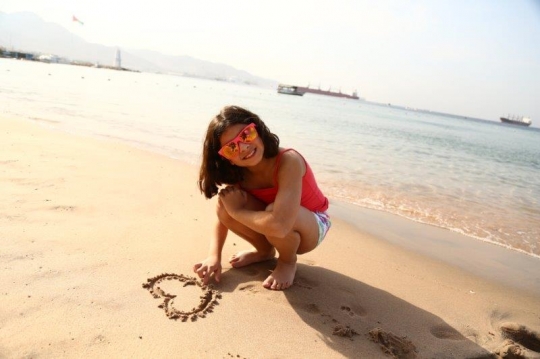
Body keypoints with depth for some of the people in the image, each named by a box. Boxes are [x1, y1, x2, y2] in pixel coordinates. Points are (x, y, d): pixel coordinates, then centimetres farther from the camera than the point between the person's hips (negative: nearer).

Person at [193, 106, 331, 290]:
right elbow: (223, 214, -5)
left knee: (274, 212, -37)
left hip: (312, 228, -5)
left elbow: (279, 225, -46)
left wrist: (237, 210, -30)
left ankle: (288, 260, -3)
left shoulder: (288, 161, -35)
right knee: (226, 204, -19)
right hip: (276, 233, 5)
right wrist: (214, 256, -19)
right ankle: (265, 250, 9)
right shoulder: (237, 173, -16)